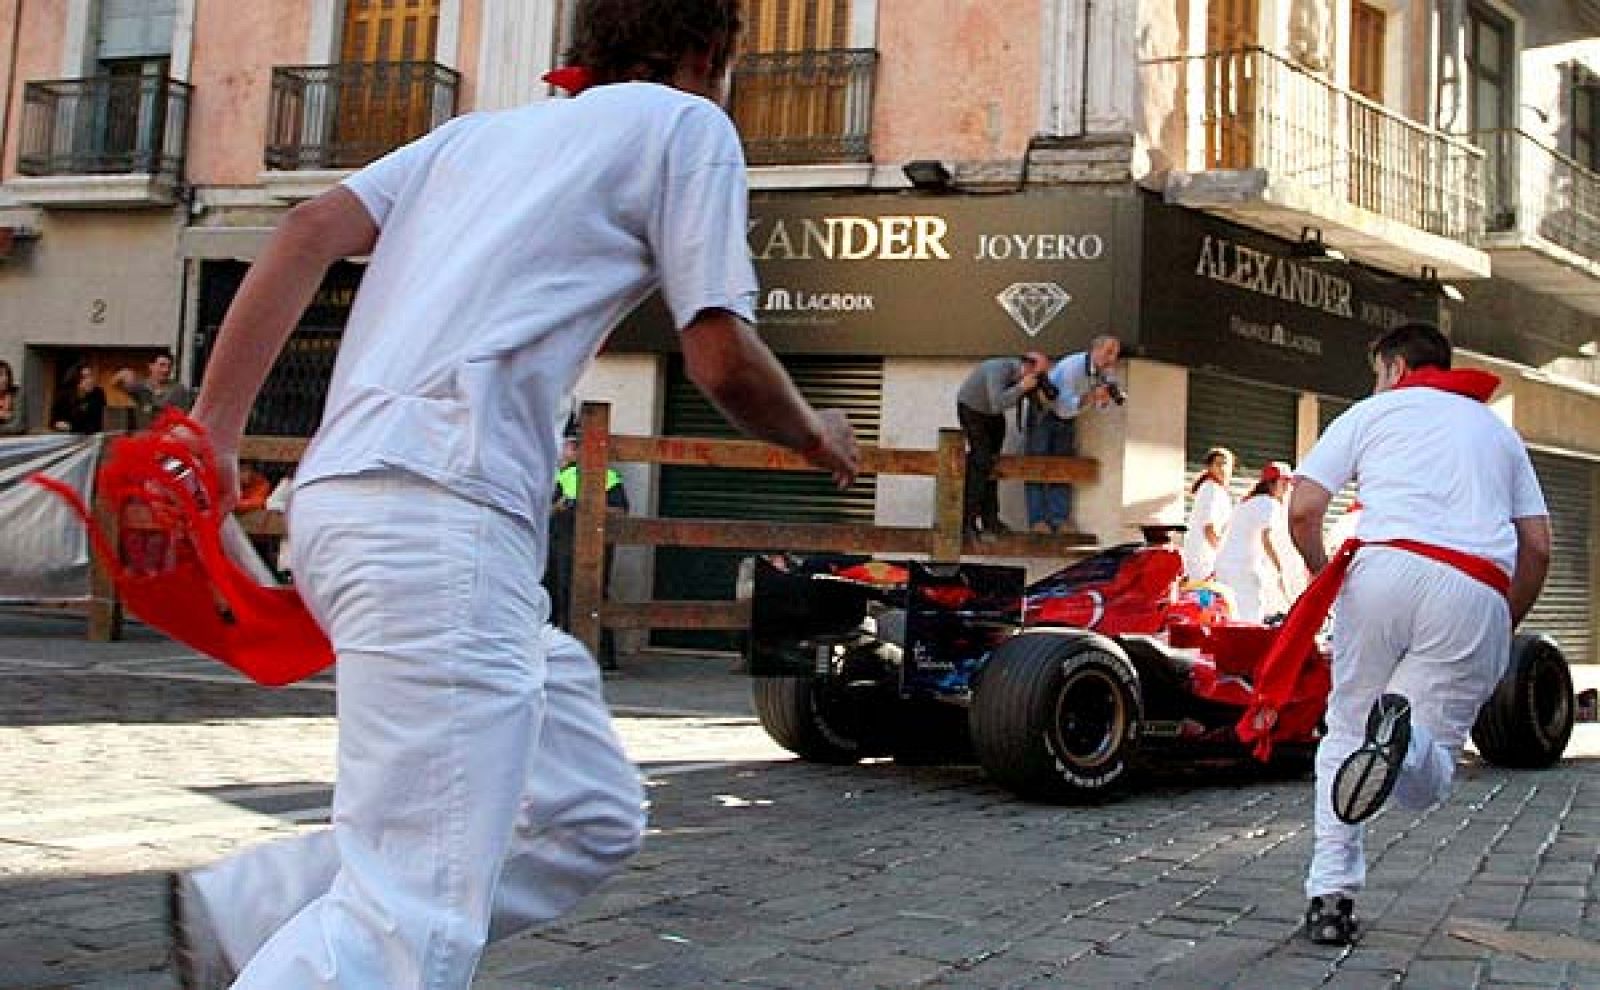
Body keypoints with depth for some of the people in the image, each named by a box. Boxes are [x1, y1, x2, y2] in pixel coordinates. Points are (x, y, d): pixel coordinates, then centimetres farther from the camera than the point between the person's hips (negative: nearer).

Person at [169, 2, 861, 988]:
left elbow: (312, 227, 13)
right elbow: (723, 361, 2)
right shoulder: (689, 125, 9)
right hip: (444, 510, -9)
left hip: (346, 495, 9)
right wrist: (816, 435, 21)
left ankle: (244, 910, 14)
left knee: (592, 813, 14)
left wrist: (214, 429, 9)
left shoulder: (480, 130, 27)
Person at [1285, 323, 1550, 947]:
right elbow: (1538, 549, 20)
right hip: (1478, 596, 2)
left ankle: (1330, 896, 4)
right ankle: (1407, 737, -32)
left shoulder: (1372, 411, 20)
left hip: (1387, 567, -1)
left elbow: (1303, 511, 7)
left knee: (1344, 728, 16)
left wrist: (1325, 579, 25)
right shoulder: (1498, 429, 30)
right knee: (1427, 782, 4)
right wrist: (1506, 627, 31)